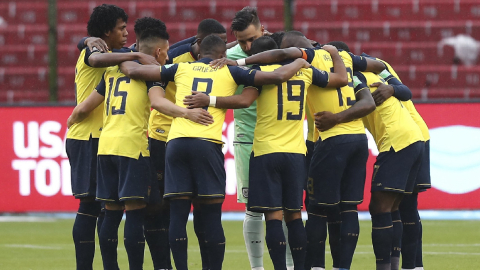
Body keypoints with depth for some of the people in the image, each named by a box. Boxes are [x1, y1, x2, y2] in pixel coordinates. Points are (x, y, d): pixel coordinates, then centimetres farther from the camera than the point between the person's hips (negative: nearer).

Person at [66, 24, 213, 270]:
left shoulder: (113, 71, 20)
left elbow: (83, 109, 23)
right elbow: (157, 102, -20)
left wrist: (73, 120, 44)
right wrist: (186, 113, -32)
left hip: (106, 145, 7)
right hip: (132, 145, -7)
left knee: (112, 212, 11)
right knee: (135, 212, -7)